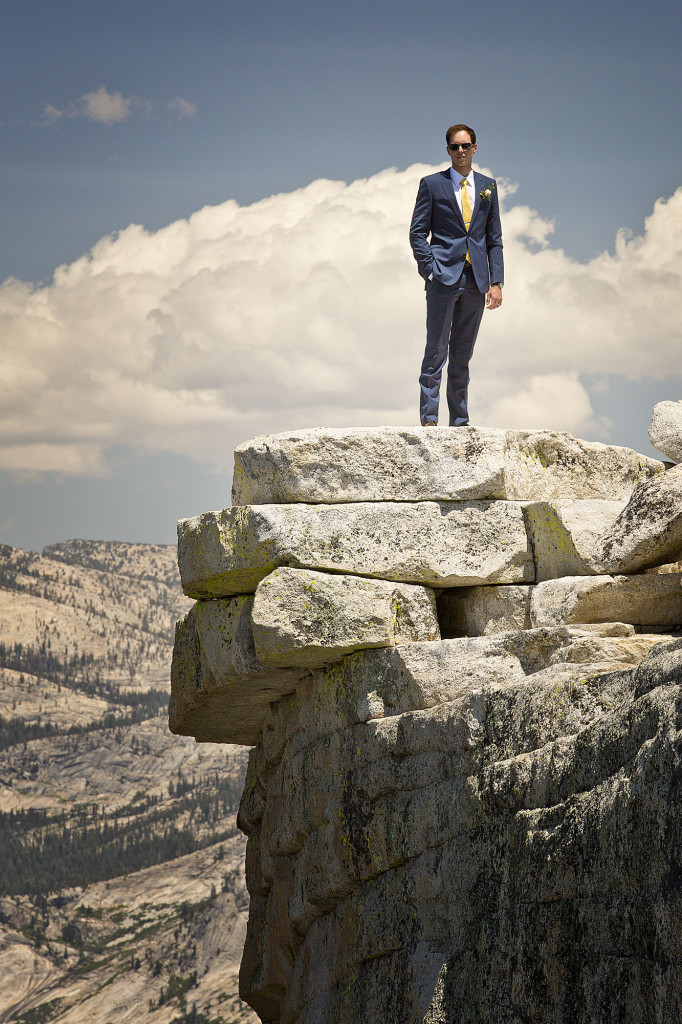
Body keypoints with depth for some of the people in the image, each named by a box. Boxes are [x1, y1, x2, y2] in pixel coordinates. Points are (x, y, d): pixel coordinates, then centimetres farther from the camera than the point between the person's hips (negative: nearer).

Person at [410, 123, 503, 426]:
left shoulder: (488, 186, 13)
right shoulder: (432, 184, 4)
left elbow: (494, 238, 12)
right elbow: (417, 232, 3)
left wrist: (496, 282, 4)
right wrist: (429, 270, -9)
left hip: (475, 280, 3)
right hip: (444, 276, -3)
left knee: (462, 355, 7)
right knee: (436, 350, -7)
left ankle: (460, 422, 9)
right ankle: (429, 419, -6)